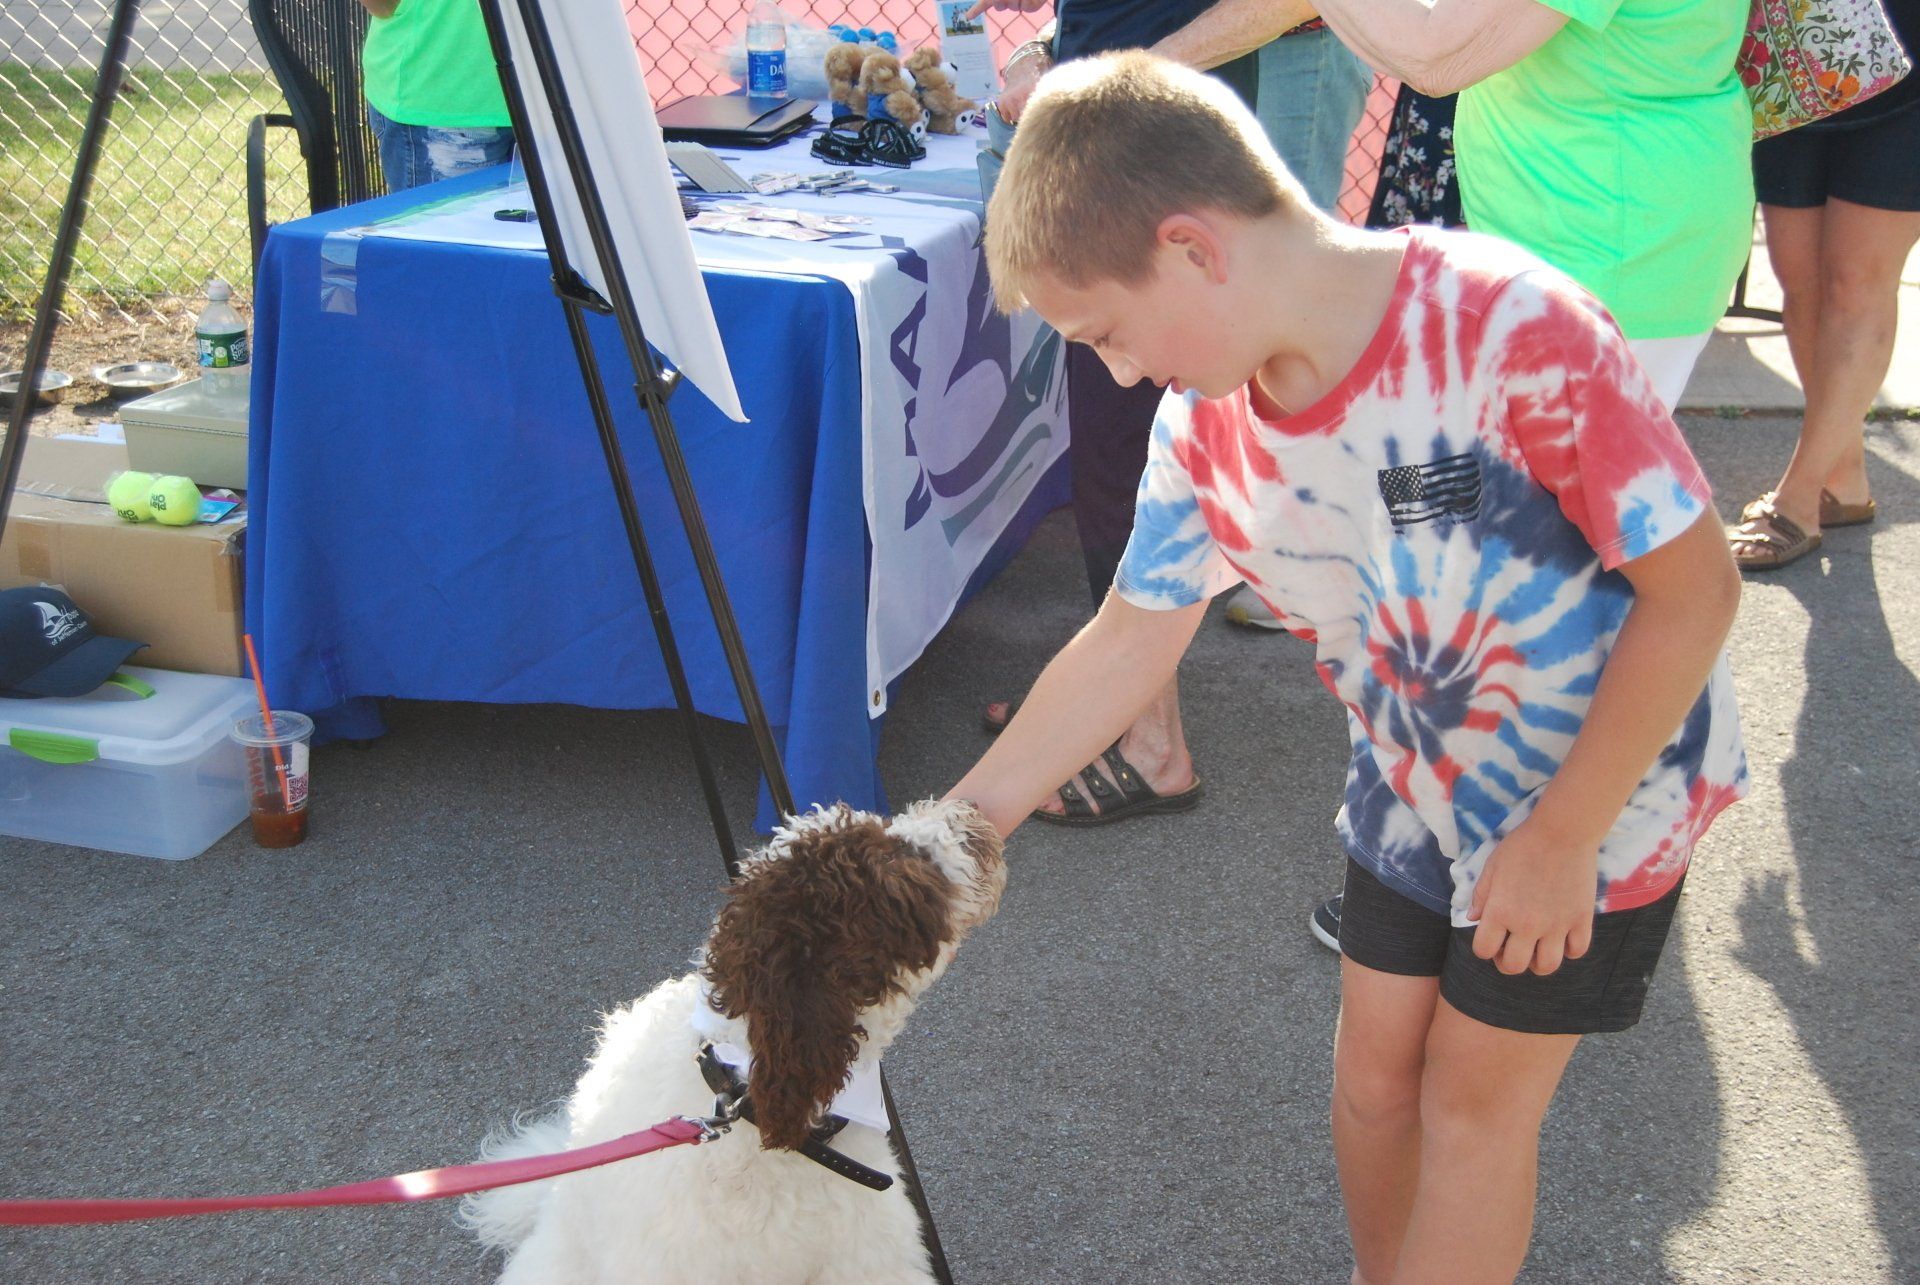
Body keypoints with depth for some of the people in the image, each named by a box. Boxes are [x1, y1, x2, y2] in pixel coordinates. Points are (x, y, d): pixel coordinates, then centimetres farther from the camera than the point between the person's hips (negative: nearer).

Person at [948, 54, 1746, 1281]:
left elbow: (1694, 589, -25)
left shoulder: (1515, 332, -33)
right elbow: (1132, 639, -3)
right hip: (1415, 787, 5)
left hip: (1604, 790, -5)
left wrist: (1560, 838, -20)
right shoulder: (1206, 427, -14)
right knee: (1375, 1066, 15)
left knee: (1473, 1099, 5)